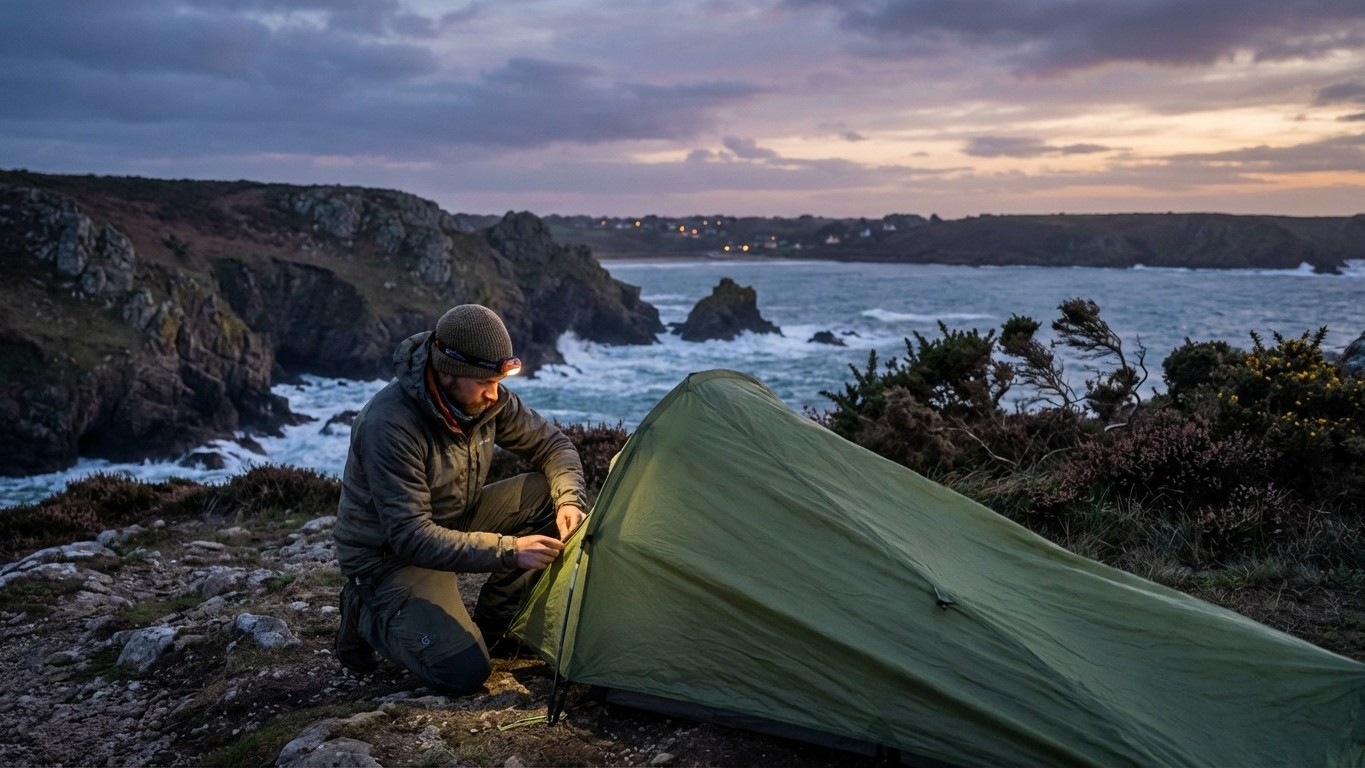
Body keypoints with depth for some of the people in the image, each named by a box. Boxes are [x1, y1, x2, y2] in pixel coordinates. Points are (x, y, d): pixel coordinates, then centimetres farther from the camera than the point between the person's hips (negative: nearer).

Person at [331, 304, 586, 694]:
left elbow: (551, 444, 2)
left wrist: (568, 500, -18)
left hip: (453, 523, 7)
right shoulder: (390, 424, -32)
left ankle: (487, 625, 1)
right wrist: (508, 550, -38)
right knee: (463, 673, -22)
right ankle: (367, 617, 6)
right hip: (389, 556, -7)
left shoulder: (486, 398, -11)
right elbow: (410, 537, -33)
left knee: (547, 494, -12)